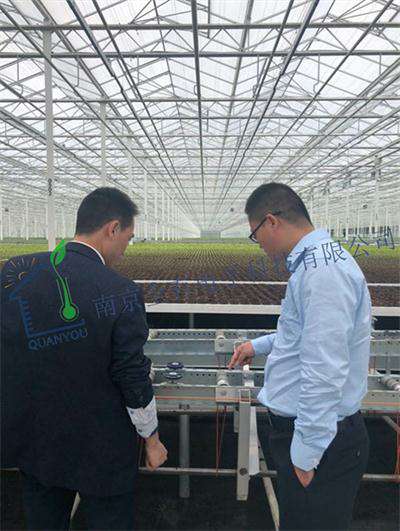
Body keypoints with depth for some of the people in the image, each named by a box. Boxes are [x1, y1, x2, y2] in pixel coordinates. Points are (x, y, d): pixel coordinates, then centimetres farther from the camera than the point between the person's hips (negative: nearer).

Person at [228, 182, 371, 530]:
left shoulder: (322, 271, -26)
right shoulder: (320, 261, 8)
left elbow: (324, 373, -28)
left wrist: (306, 453, -21)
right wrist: (260, 345, 30)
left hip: (320, 438, -10)